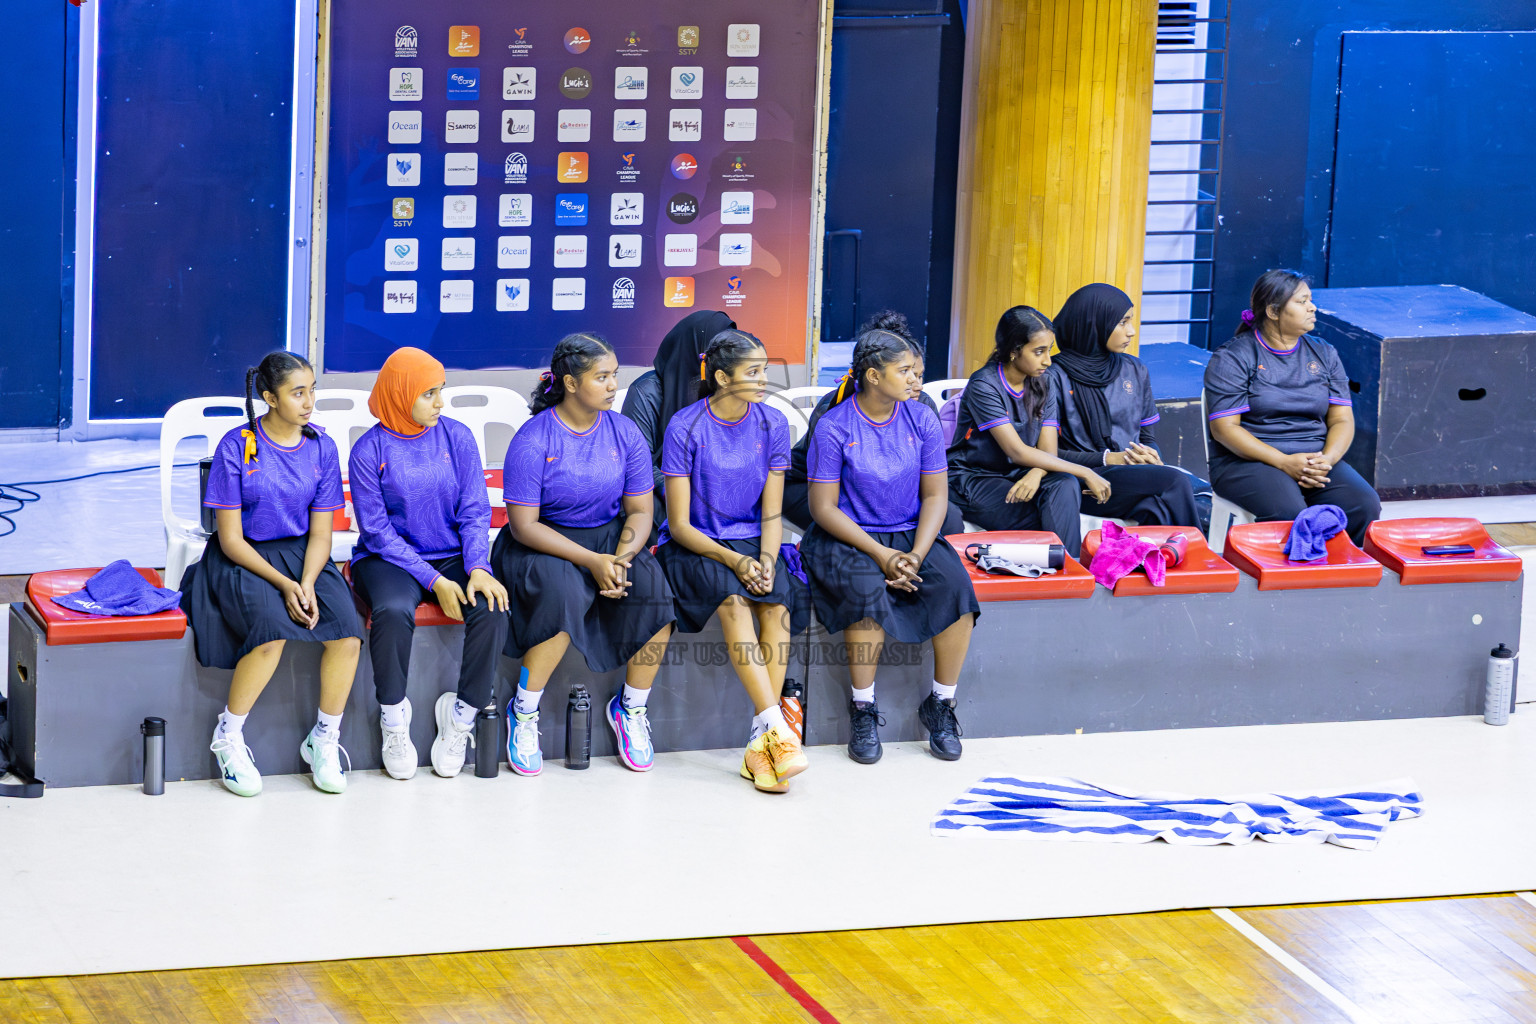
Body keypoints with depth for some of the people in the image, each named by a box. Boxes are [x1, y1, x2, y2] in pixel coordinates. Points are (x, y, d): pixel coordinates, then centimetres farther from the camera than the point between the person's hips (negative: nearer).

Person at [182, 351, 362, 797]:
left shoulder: (321, 448, 3)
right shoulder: (236, 447, -9)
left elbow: (320, 533, 4)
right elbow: (231, 538, -9)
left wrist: (307, 584, -15)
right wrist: (283, 584, -20)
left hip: (303, 556, 4)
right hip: (243, 560, -4)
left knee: (347, 631, -24)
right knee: (272, 631, -33)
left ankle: (324, 739, -5)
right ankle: (228, 736, -11)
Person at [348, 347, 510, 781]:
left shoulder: (457, 437, 3)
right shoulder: (369, 451, -6)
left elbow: (475, 512, 3)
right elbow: (378, 531, -9)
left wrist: (478, 568, -16)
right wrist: (434, 581, -18)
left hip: (452, 556, 3)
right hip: (388, 561, -3)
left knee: (491, 611, -27)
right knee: (394, 611, -36)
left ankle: (461, 716, -8)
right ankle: (394, 722, -15)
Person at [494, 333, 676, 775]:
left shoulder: (624, 433, 1)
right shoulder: (533, 440, -13)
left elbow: (640, 511, 4)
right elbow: (524, 525, -15)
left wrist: (620, 559, -17)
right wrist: (591, 561, -25)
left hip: (610, 536, 4)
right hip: (543, 544, -4)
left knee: (651, 586, -25)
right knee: (563, 595, -36)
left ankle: (631, 707, -4)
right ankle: (524, 712, -16)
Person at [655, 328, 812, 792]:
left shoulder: (771, 424, 2)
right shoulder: (685, 428, -9)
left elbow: (771, 513, 3)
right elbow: (679, 524, -9)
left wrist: (765, 561, -17)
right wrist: (732, 560, -23)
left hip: (752, 542, 3)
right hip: (693, 546, -3)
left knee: (777, 600, -29)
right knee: (731, 597, -34)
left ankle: (761, 746, -31)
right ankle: (776, 728, -41)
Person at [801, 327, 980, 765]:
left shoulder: (921, 421, 3)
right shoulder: (834, 427, -9)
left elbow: (935, 495, 3)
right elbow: (824, 507, -10)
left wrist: (916, 555, -14)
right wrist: (880, 555, -19)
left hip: (910, 535, 4)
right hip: (848, 538, -4)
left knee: (956, 585, -25)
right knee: (867, 590, -36)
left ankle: (941, 704, -10)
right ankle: (863, 709, -19)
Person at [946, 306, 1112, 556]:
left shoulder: (1042, 386, 5)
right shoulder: (984, 386, -17)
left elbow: (1048, 451, -3)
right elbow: (1017, 452, -23)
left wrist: (1035, 474, -29)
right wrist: (1085, 473, -23)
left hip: (1016, 477, 6)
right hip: (971, 479, -6)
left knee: (1064, 485, -28)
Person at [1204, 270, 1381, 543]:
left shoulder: (1324, 354, 15)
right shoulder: (1233, 358, -1)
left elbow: (1342, 420, 12)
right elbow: (1224, 428, -9)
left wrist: (1326, 460, -11)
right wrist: (1284, 462, -19)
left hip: (1315, 461, 5)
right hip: (1247, 460, -5)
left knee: (1365, 506, -23)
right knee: (1289, 512, -36)